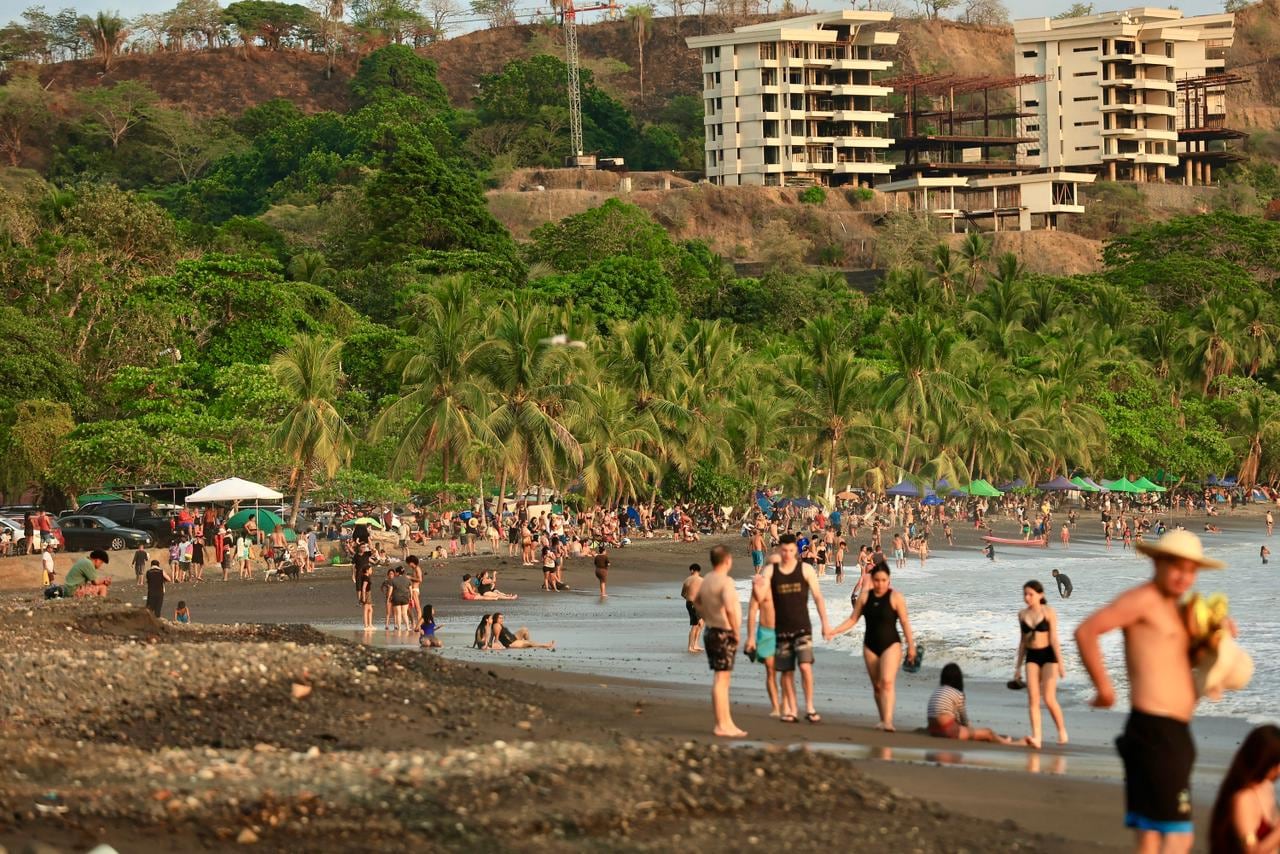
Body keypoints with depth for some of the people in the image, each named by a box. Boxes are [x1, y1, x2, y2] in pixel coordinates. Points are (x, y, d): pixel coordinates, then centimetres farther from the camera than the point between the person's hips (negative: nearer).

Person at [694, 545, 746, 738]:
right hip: (724, 634, -9)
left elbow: (697, 603, 26)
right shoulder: (725, 582, -17)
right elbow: (730, 608, -29)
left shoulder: (706, 581, 11)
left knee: (723, 679, 15)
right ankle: (721, 726, -6)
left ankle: (727, 722, 21)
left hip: (710, 632, 9)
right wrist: (736, 631, -17)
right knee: (721, 679, -7)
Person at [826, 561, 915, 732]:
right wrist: (834, 631, -2)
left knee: (887, 681, -20)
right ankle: (883, 720, 20)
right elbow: (853, 619, 8)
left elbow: (905, 622, -5)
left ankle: (888, 721, -28)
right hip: (870, 645, 5)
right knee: (877, 685, 9)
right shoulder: (865, 597, 4)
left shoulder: (895, 597, -7)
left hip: (891, 644, -5)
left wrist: (911, 645, -5)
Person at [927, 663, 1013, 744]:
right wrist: (966, 726, 25)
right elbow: (963, 717, 4)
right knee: (988, 732, 8)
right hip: (949, 732, -8)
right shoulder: (958, 694, -8)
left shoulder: (936, 691, 12)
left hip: (933, 731, 8)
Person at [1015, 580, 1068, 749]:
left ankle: (1062, 731, 13)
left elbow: (1054, 639, -9)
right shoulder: (1022, 614, 7)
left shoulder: (1049, 613, -6)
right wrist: (1018, 666, 15)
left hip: (1048, 655, -4)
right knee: (1033, 698, -8)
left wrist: (1060, 664, -14)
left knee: (1049, 699, -10)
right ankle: (1036, 737, -14)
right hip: (1031, 657, 4)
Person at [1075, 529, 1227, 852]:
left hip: (1173, 733, 10)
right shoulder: (1144, 598, -9)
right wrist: (1104, 687, -16)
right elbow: (1086, 631, -20)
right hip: (1156, 731, -10)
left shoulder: (1171, 608, 20)